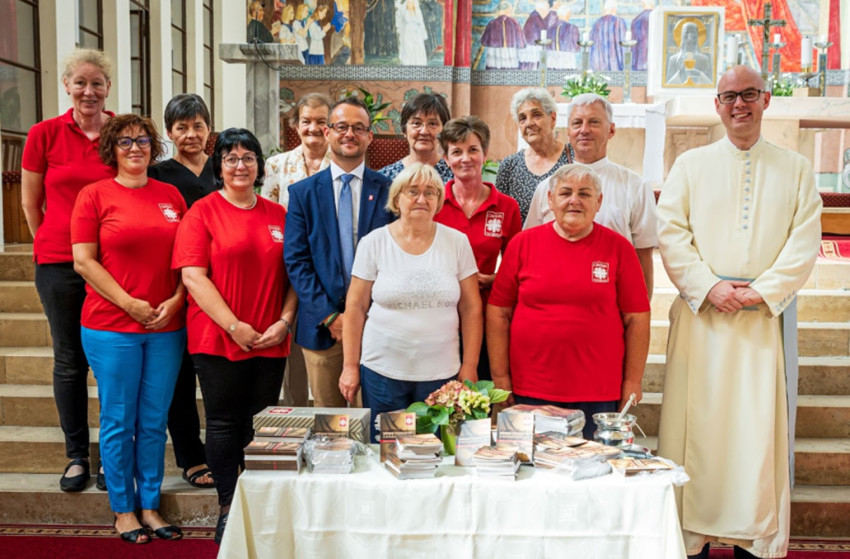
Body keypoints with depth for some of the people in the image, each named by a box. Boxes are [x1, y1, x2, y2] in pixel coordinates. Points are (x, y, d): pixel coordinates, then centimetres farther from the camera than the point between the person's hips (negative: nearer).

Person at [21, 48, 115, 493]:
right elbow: (30, 202, 10)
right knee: (69, 360, 9)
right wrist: (53, 245, 12)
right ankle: (76, 455, 22)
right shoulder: (45, 134, 1)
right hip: (59, 264, 1)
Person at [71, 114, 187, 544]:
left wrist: (175, 301, -5)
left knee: (154, 422, 10)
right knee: (119, 422, 6)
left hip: (166, 327, 3)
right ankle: (123, 509, 21)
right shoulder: (94, 195, -1)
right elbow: (83, 262, -5)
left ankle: (150, 506, 23)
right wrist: (129, 304, -12)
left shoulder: (171, 195, 9)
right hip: (110, 327, -3)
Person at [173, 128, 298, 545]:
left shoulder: (278, 216, 11)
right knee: (224, 424, 5)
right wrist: (234, 326, -14)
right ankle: (228, 507, 19)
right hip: (218, 338, -3)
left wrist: (285, 320, -4)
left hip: (270, 342, 3)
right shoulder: (203, 212, -1)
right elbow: (193, 276, -10)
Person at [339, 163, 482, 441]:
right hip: (382, 372, 0)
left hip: (441, 374, 0)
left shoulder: (457, 242, 1)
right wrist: (350, 366, 0)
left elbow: (471, 309, 3)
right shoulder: (373, 243, 0)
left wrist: (469, 368, 0)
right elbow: (356, 308, 2)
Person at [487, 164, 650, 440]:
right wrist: (500, 377, 1)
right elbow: (498, 313, 4)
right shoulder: (523, 243, 3)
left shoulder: (618, 247, 2)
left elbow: (637, 318, 3)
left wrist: (632, 382, 1)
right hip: (530, 391, 1)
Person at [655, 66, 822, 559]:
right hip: (702, 314, 0)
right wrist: (709, 287, -10)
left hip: (768, 316, 1)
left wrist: (763, 291, -10)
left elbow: (805, 242, 2)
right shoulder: (691, 165, 11)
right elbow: (671, 233, 1)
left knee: (761, 425, 0)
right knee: (697, 422, -1)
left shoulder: (796, 169, 11)